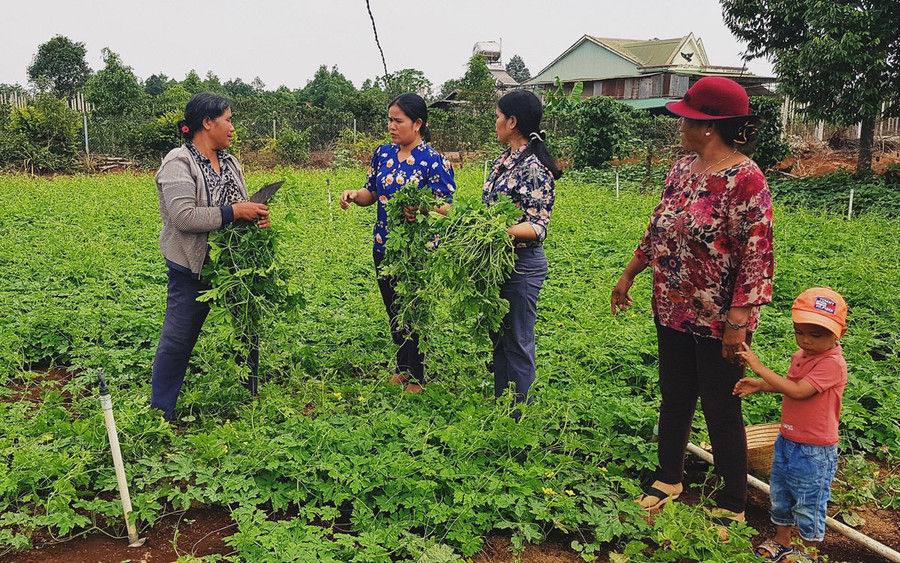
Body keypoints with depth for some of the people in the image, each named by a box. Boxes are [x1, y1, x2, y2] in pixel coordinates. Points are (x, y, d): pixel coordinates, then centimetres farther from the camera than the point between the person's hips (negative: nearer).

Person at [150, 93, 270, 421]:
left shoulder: (228, 161, 11)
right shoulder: (179, 164, -14)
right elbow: (183, 217, -24)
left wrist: (255, 215, -3)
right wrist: (234, 211, -23)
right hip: (193, 269, -7)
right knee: (178, 339, 1)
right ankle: (159, 413, 16)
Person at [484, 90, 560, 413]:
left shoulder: (534, 167, -18)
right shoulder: (504, 160, 9)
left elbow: (538, 227, -21)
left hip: (522, 265, -9)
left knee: (517, 342, 3)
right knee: (498, 337, 18)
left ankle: (517, 416, 18)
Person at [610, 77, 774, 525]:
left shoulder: (745, 179, -18)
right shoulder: (682, 169, 6)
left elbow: (756, 254, -20)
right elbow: (657, 229, 16)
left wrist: (737, 320, -22)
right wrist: (628, 275, 20)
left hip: (718, 321, -7)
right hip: (673, 311, 7)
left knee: (721, 411, 6)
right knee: (673, 399, 19)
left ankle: (732, 506, 26)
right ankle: (668, 479, 39)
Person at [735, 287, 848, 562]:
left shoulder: (832, 363, -24)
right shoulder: (801, 355, 2)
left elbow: (798, 391, -30)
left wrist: (760, 368, -28)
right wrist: (759, 385, 4)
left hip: (813, 451, -8)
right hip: (786, 440, 8)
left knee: (807, 506, 10)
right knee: (780, 496, 22)